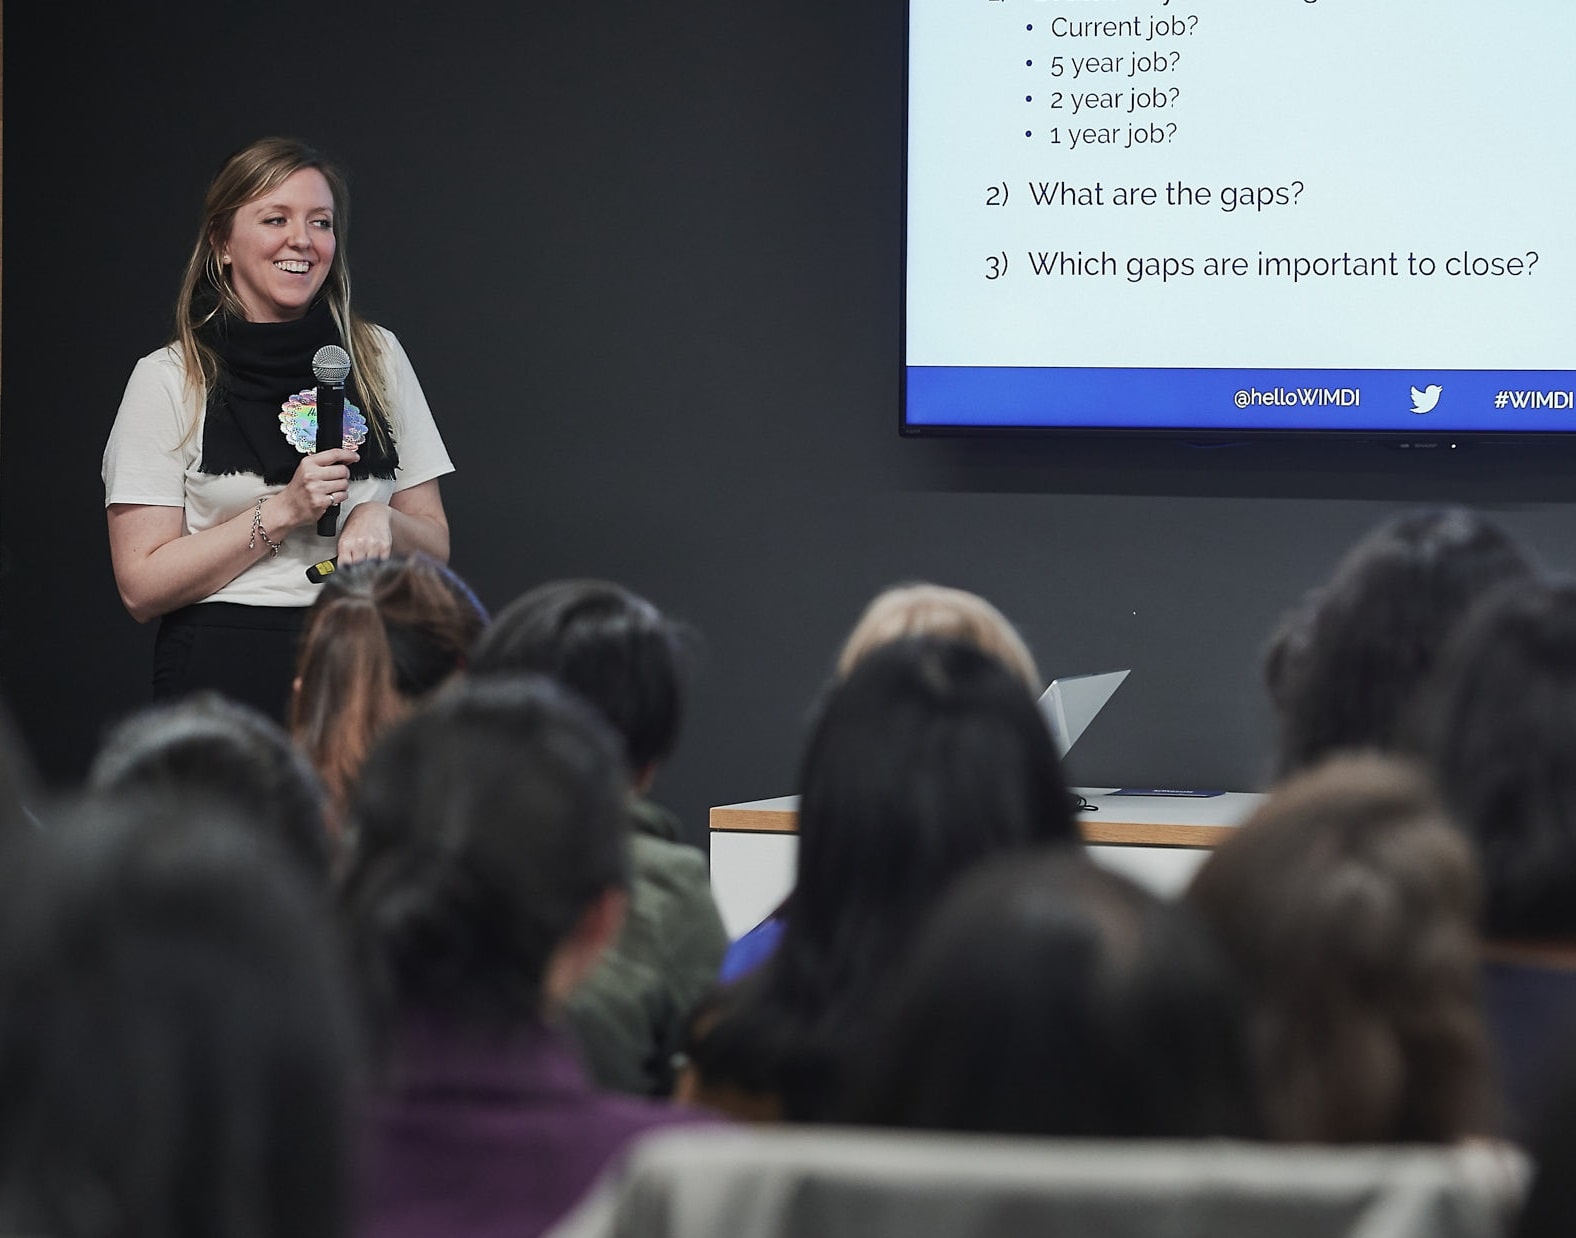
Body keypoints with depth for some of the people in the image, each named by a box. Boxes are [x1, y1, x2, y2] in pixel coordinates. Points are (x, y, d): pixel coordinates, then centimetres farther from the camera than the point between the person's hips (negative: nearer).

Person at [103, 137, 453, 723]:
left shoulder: (379, 358, 10)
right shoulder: (170, 379, 0)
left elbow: (434, 543, 14)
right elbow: (142, 587, -5)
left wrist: (381, 521, -8)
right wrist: (282, 511, -13)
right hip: (226, 672, -3)